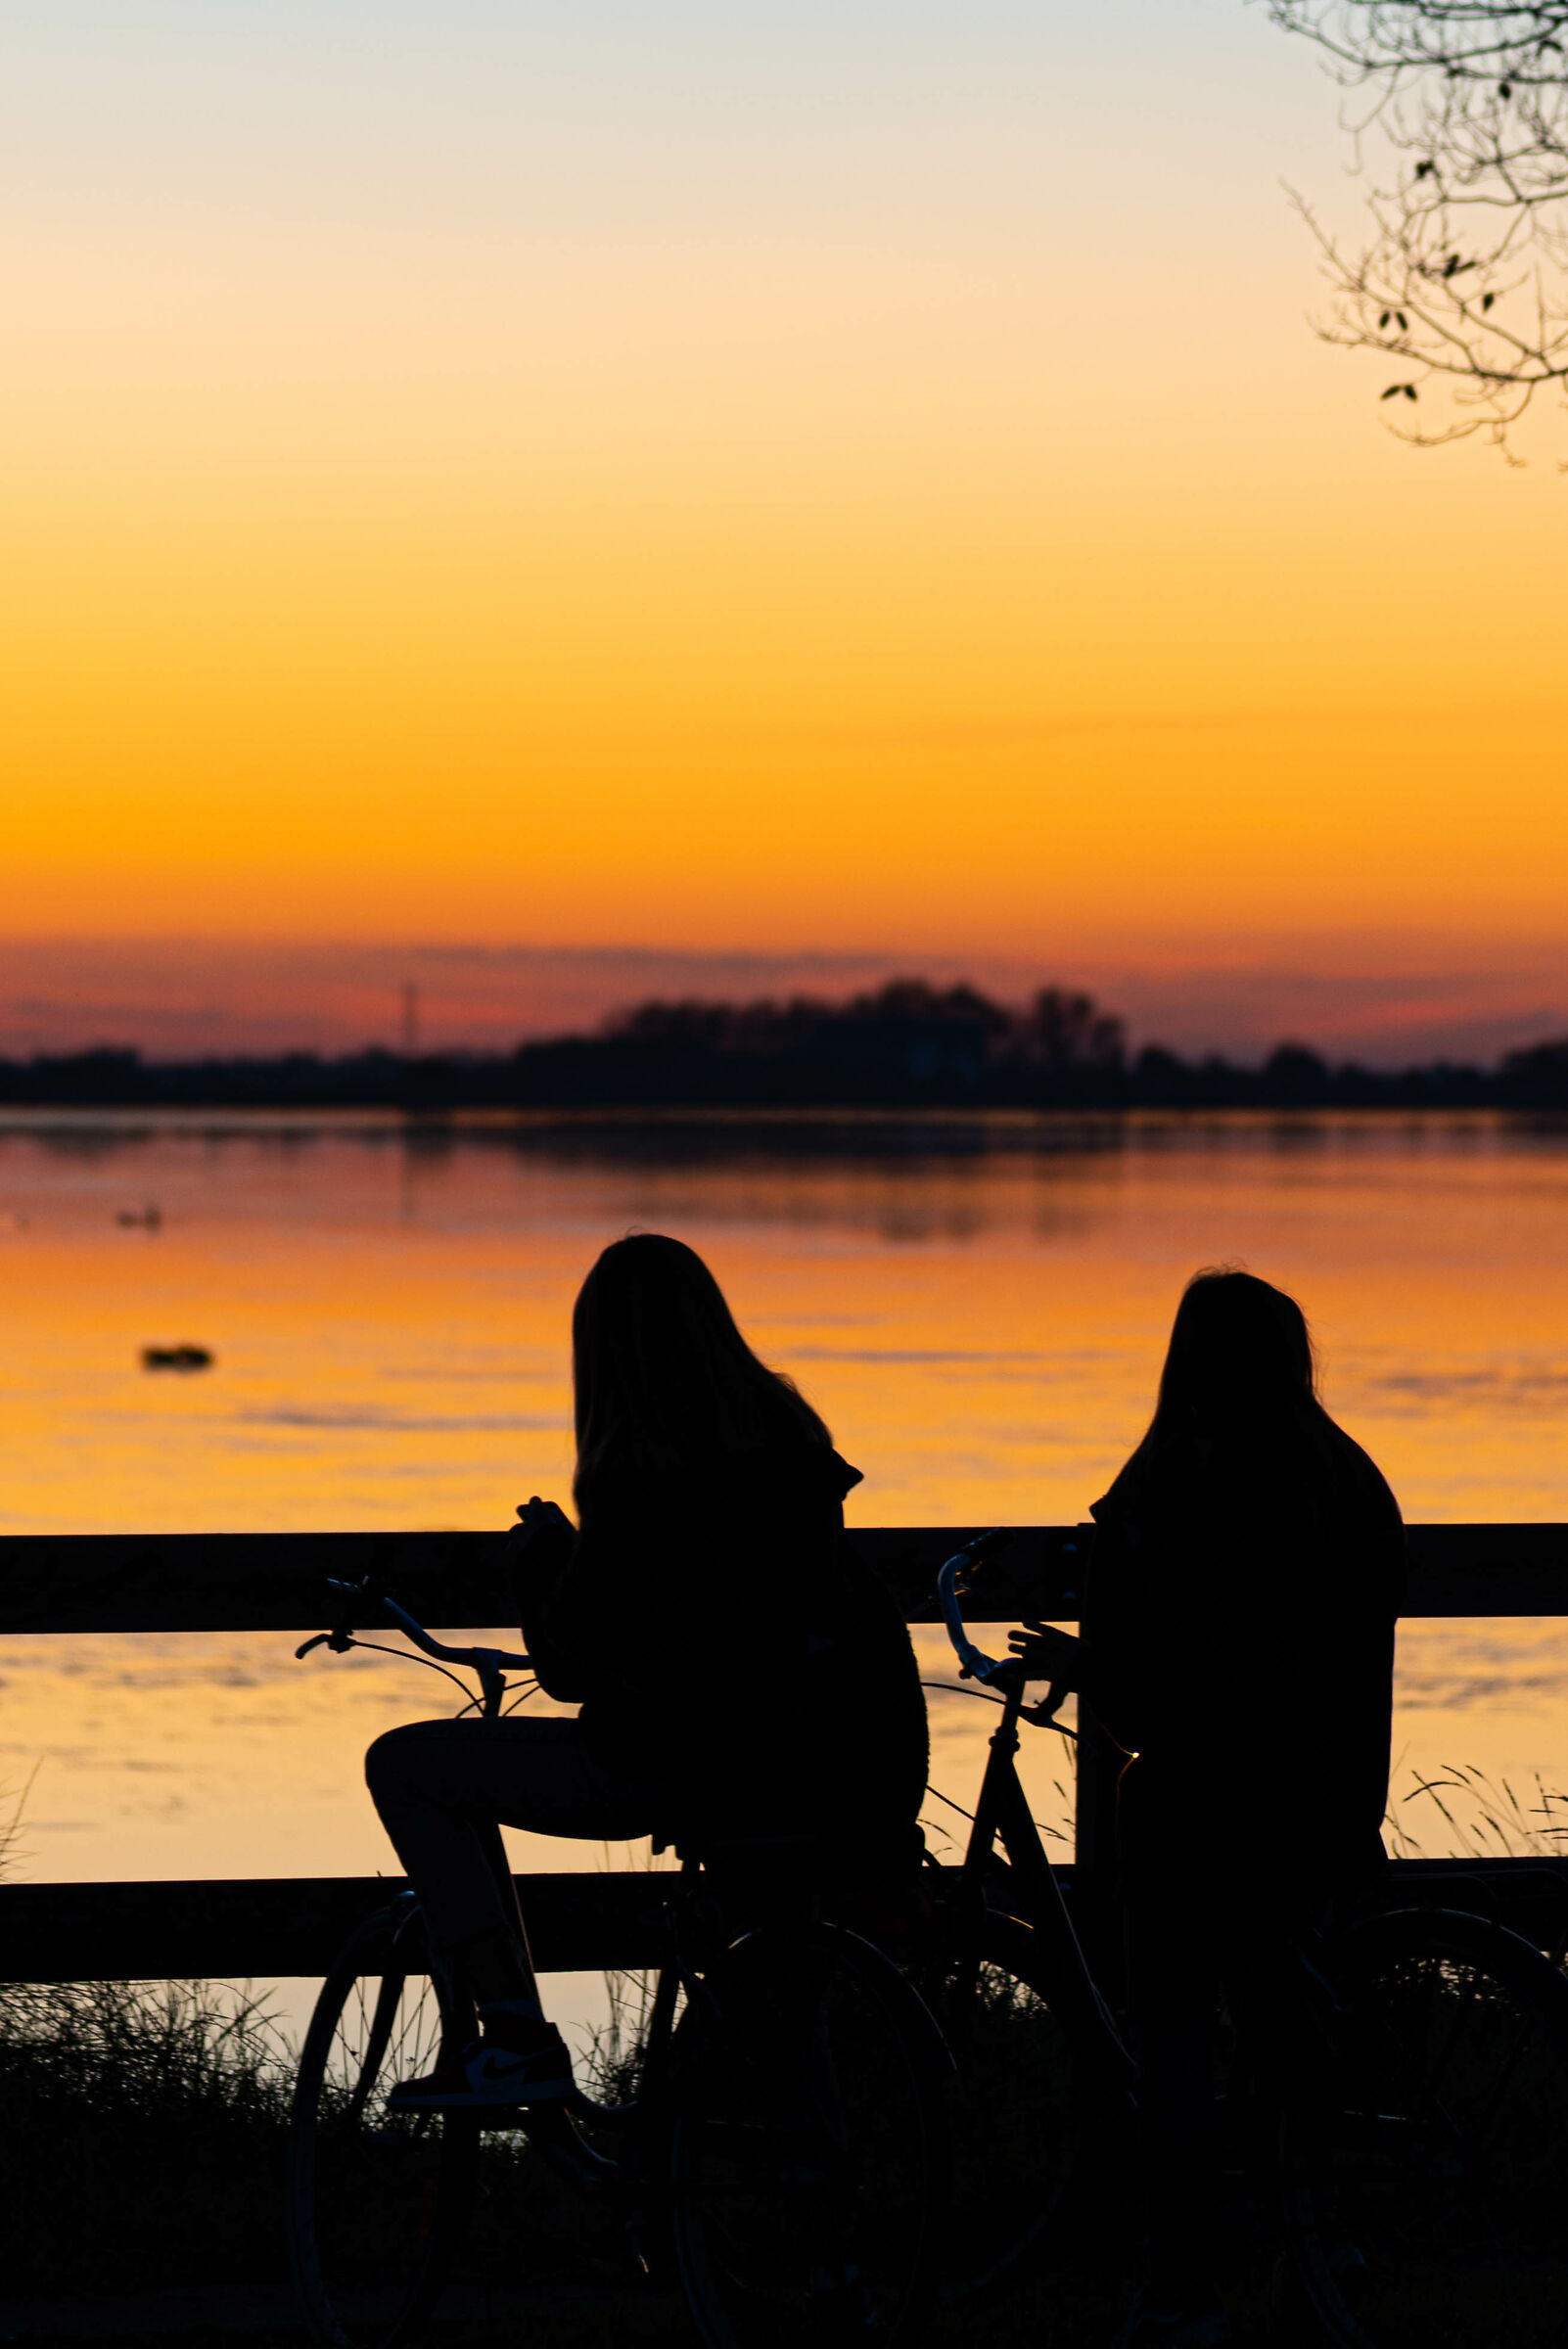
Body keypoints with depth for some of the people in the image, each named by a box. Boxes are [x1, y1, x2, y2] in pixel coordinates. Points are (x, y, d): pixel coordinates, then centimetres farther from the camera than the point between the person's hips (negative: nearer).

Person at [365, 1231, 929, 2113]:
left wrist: (547, 1549, 4)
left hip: (691, 1768, -8)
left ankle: (518, 2041, -4)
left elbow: (569, 1666, -14)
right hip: (816, 1761, 8)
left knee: (404, 1767, 1)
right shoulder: (791, 1436, 2)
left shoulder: (643, 1478, -19)